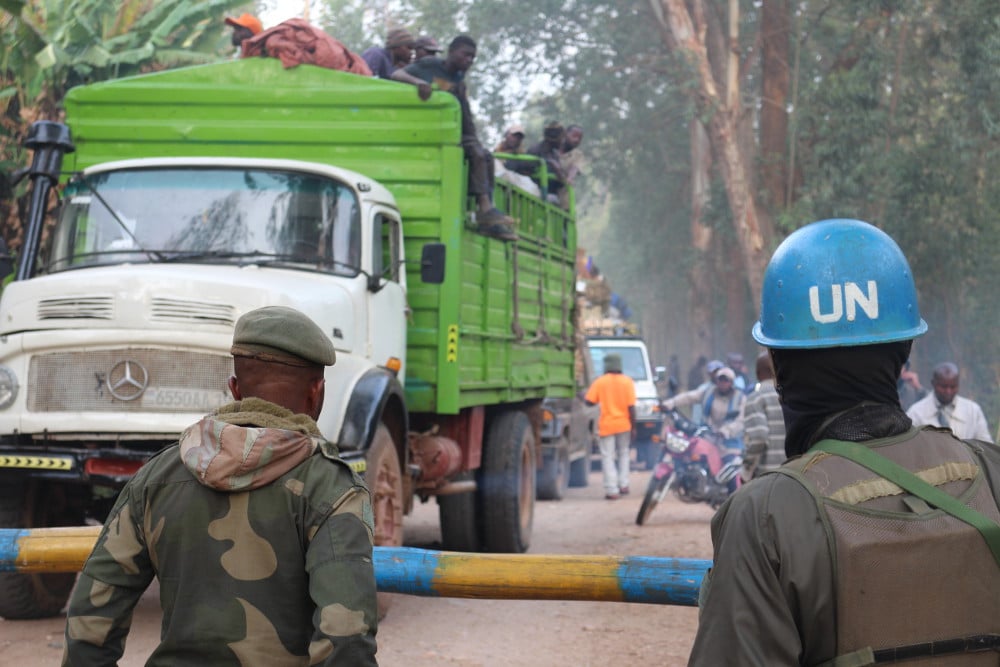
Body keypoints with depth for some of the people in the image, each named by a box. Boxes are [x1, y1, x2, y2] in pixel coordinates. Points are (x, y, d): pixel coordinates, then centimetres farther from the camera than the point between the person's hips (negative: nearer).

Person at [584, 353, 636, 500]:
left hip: (607, 425, -2)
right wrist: (633, 427, -2)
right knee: (624, 454, 20)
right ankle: (623, 485, 16)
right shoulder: (627, 382, -3)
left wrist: (600, 400, 16)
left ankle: (612, 490, -6)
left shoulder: (599, 382, -5)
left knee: (608, 457, 1)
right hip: (624, 424, 2)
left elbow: (589, 401, -7)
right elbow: (631, 407, -6)